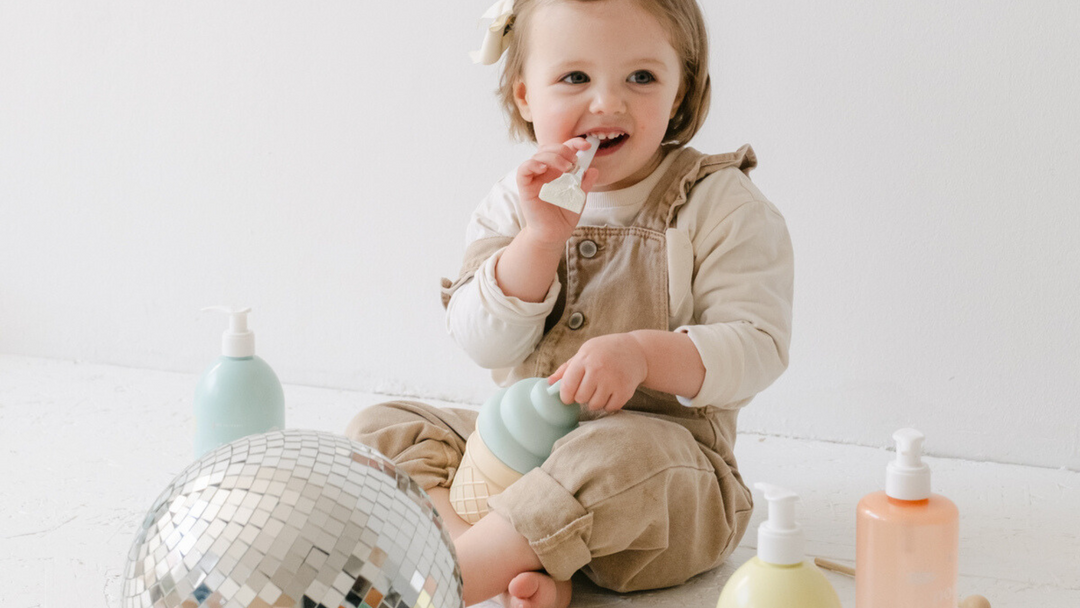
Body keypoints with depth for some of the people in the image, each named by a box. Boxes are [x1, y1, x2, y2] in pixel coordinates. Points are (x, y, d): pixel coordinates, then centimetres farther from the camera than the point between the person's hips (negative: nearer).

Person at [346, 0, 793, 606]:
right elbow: (486, 344, -6)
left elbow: (759, 348, -14)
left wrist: (642, 353, -32)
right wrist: (543, 236, -21)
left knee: (618, 454, -38)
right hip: (516, 444, 6)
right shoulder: (515, 204, 4)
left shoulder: (721, 206, -7)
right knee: (381, 428, -3)